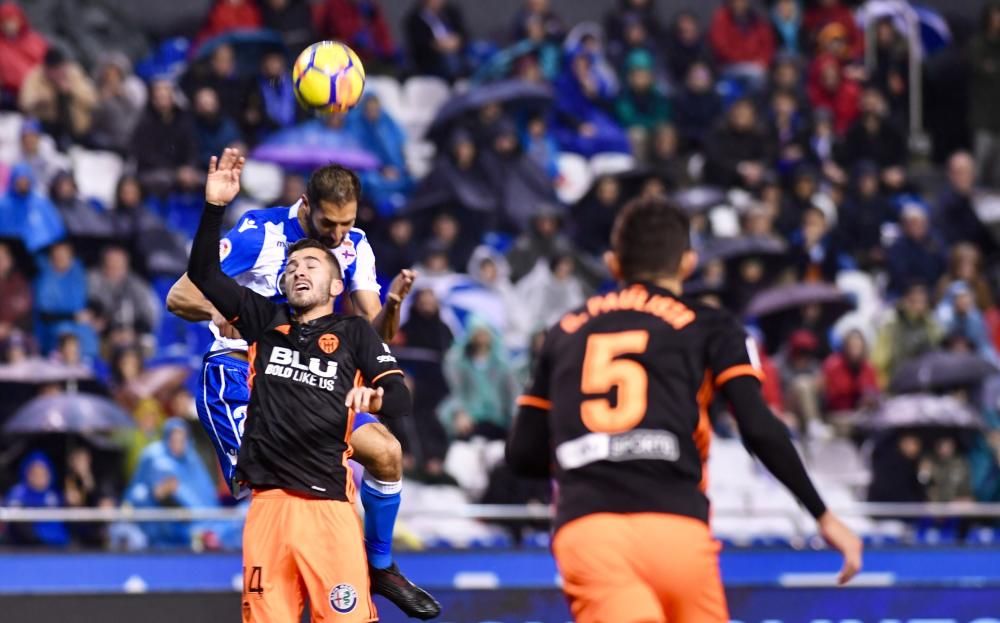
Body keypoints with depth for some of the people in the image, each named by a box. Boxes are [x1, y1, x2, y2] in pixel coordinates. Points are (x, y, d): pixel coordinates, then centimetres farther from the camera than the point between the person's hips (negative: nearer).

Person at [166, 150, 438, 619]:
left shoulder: (354, 248, -1)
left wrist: (392, 304, -26)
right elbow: (179, 298, -17)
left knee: (386, 451, -3)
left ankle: (380, 567, 17)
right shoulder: (260, 233, -16)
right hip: (239, 374, -6)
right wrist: (218, 310, -39)